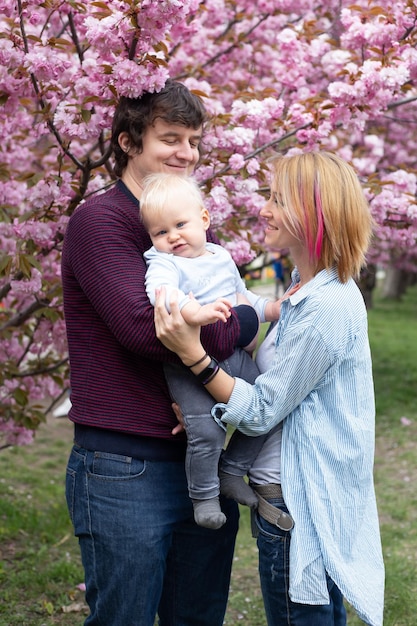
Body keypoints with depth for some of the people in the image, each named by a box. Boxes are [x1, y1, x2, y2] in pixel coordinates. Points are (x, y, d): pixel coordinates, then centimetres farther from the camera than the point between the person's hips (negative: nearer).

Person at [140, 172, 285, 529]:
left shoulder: (222, 257, 15)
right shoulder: (164, 263, -10)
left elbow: (241, 295, 31)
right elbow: (161, 291, -33)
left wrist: (269, 308, 19)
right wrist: (195, 311, -46)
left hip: (235, 357, 7)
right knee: (207, 430, -18)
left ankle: (233, 473, 26)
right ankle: (204, 496, 6)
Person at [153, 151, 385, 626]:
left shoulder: (326, 309, -24)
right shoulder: (318, 290, 8)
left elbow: (261, 412, -20)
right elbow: (278, 383, 11)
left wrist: (193, 354, -26)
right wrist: (204, 401, -3)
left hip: (301, 506, -10)